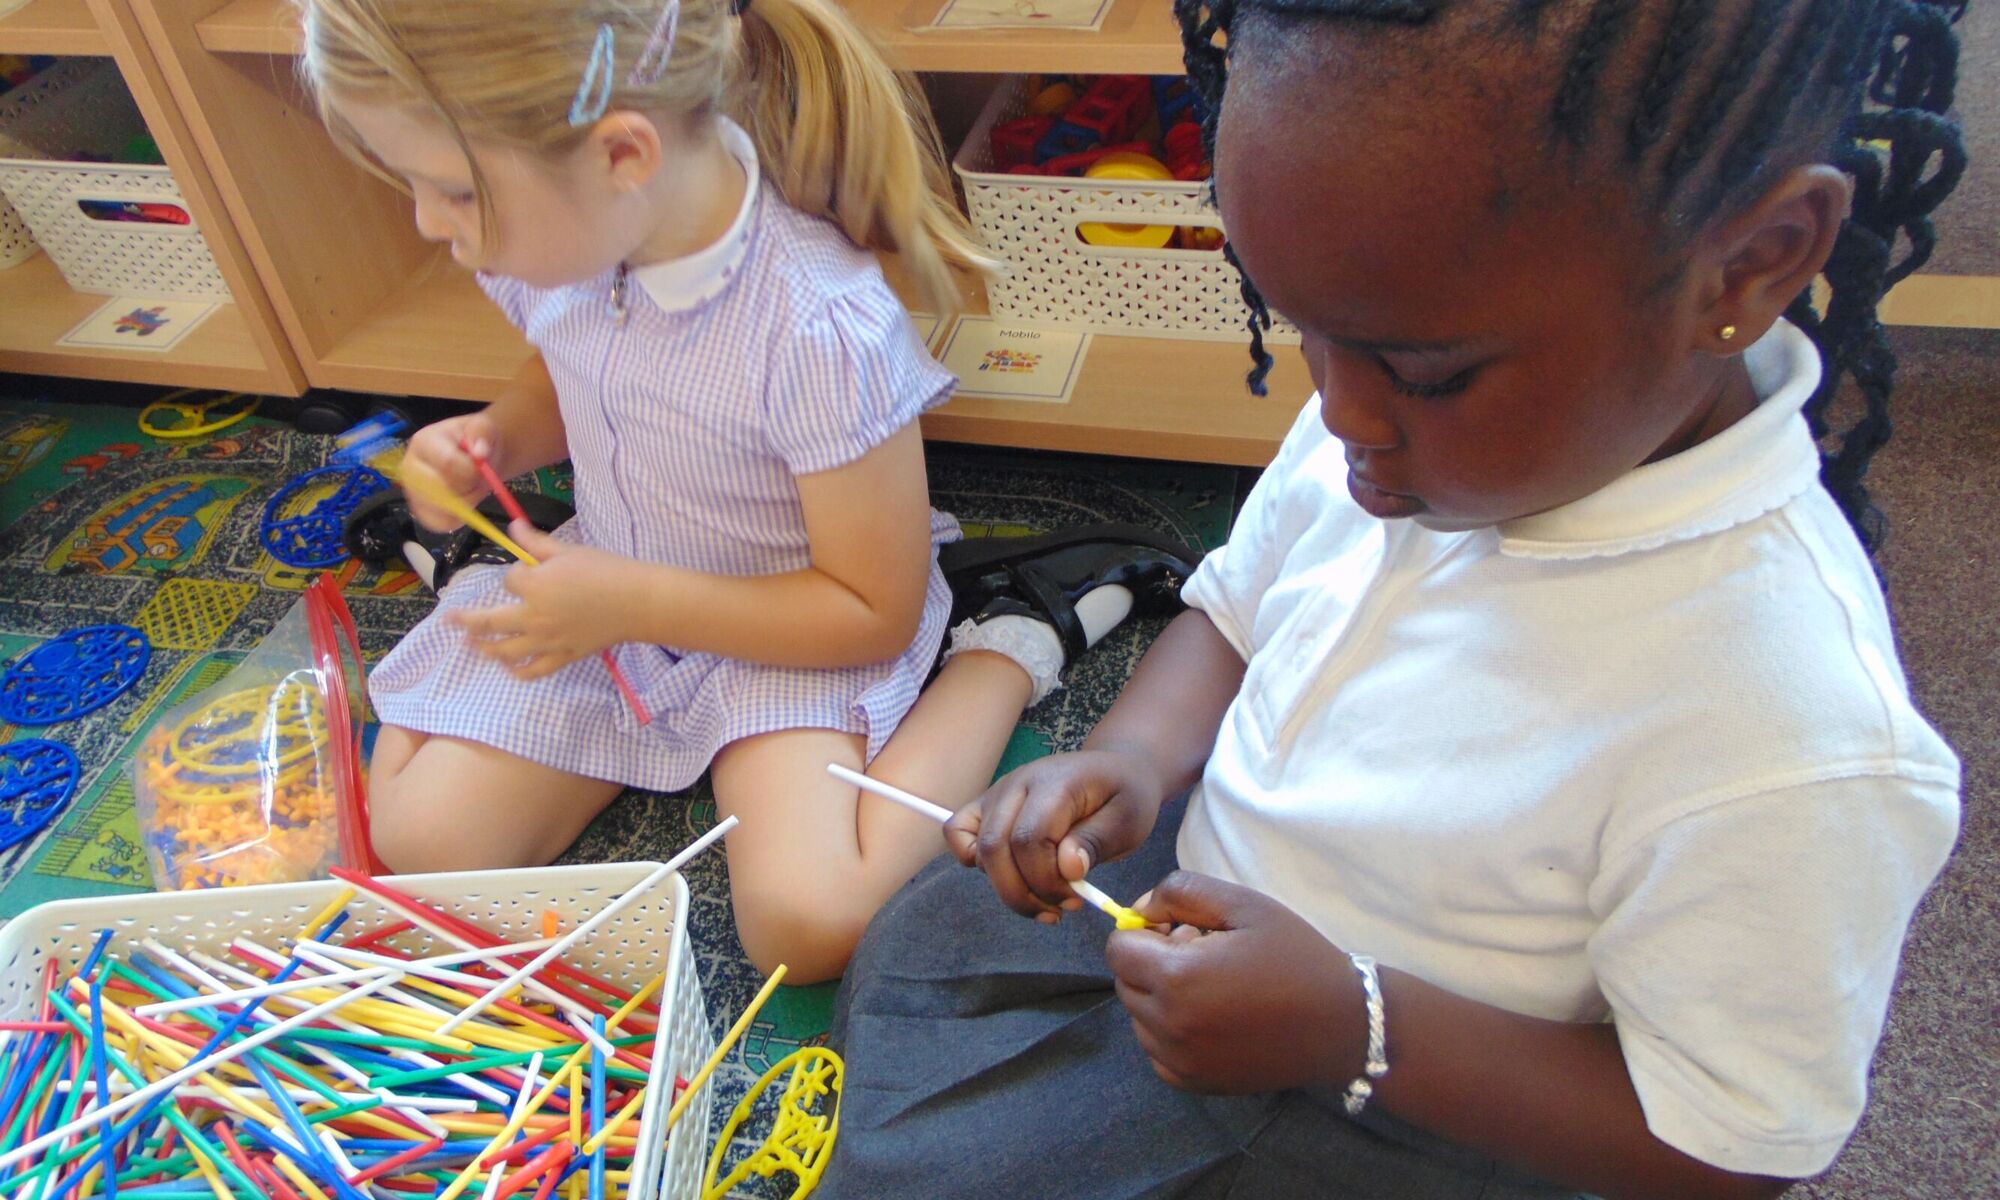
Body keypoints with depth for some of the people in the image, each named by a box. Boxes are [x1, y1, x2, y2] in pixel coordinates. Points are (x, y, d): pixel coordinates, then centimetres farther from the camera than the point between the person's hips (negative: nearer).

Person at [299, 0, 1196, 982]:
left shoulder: (823, 333, -34)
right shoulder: (551, 234, -13)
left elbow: (873, 612, -22)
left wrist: (628, 603, -26)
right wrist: (496, 441, -10)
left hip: (785, 635, -5)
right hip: (598, 593, 5)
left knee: (809, 925, -24)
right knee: (417, 846, -3)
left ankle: (1011, 646, -4)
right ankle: (481, 567, 22)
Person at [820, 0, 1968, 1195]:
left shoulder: (1795, 744, -35)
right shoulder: (1394, 419, -14)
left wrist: (1354, 1033, -31)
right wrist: (1136, 754, -17)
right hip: (1199, 886, 6)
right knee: (908, 948, 20)